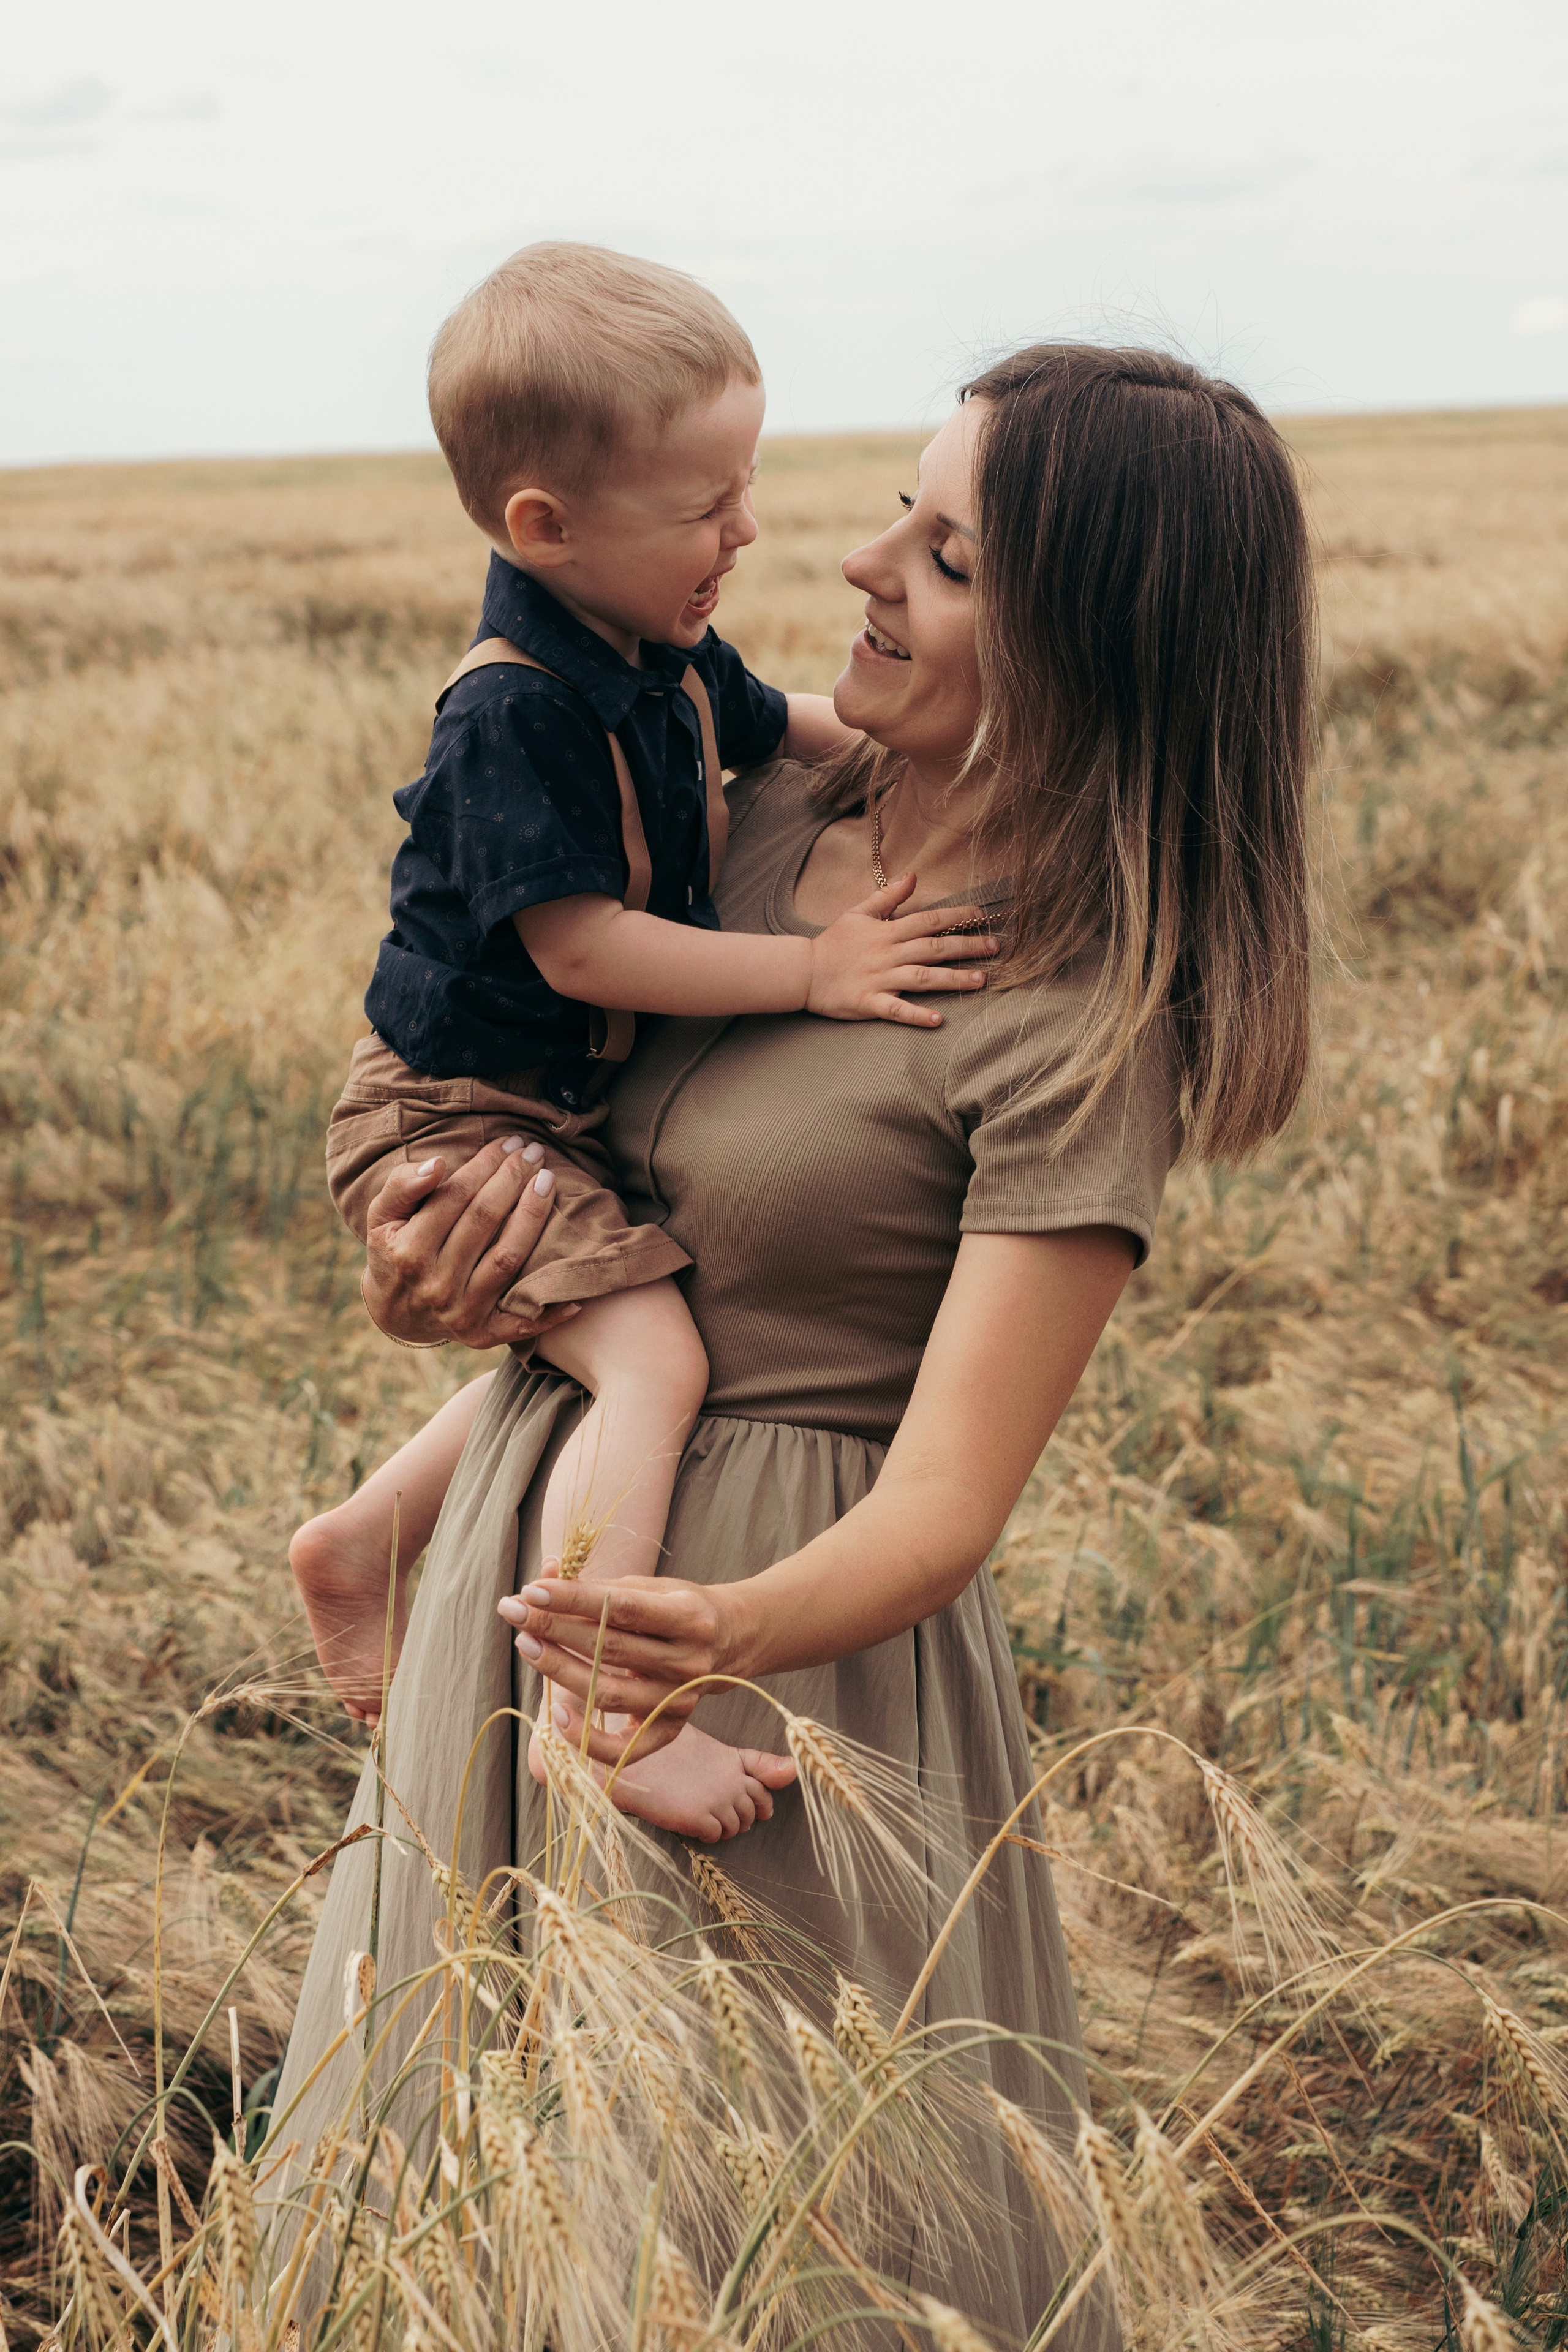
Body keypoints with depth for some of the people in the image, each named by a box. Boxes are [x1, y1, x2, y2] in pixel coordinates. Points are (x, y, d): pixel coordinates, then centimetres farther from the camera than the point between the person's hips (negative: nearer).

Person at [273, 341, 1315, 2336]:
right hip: (538, 1568, 7)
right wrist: (443, 1254, -7)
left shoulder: (1081, 1028, -19)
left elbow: (947, 1495, -24)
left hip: (785, 1623, -7)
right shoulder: (753, 825, 1)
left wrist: (742, 1633, -43)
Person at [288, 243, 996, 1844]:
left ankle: (366, 1540, 34)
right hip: (457, 1116, -10)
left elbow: (776, 728, 25)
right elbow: (581, 944, -28)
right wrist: (813, 971, -25)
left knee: (593, 1349, 23)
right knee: (652, 1361, -22)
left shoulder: (670, 659, 3)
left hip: (569, 1109, 10)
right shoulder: (515, 710, -26)